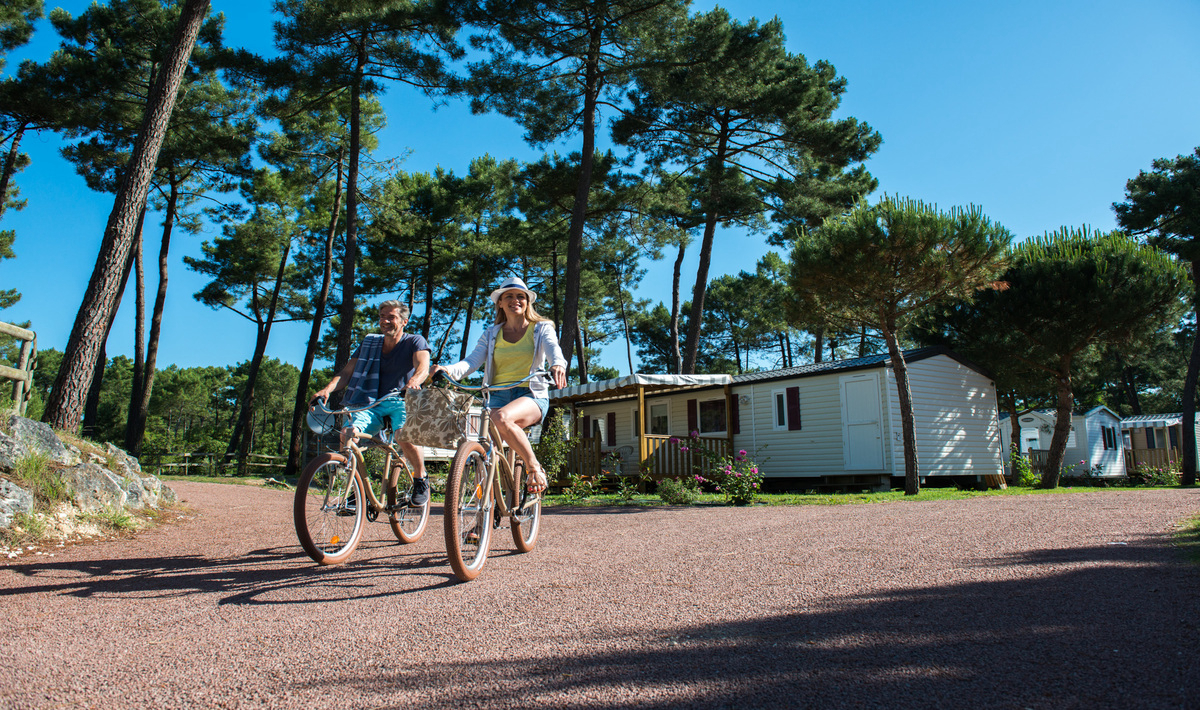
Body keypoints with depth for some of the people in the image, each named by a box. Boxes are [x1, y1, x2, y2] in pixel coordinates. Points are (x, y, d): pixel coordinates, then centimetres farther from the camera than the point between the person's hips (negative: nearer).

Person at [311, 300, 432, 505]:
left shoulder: (414, 342, 1)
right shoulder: (369, 343, 13)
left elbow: (423, 367, -18)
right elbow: (347, 372, 6)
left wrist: (413, 382, -42)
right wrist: (327, 389, -14)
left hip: (402, 401, -3)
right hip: (372, 403, 4)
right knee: (347, 433, -25)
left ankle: (420, 480, -8)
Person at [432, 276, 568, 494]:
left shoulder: (541, 328, 10)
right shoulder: (491, 334, 16)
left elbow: (553, 348, -11)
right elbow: (473, 360, 1)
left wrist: (558, 365, -37)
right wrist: (449, 370, -22)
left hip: (531, 395, -3)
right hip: (498, 395, 3)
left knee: (501, 418, -36)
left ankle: (534, 467, -17)